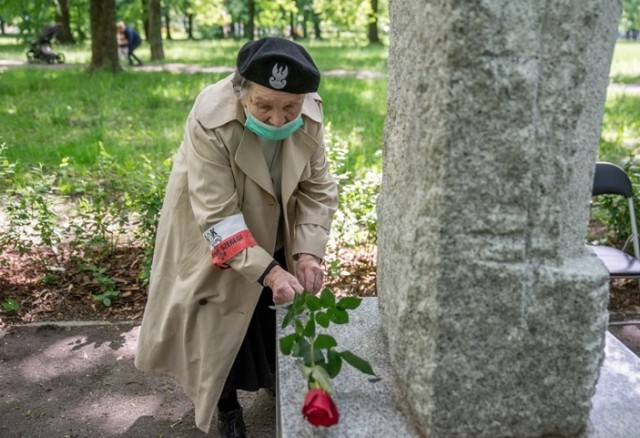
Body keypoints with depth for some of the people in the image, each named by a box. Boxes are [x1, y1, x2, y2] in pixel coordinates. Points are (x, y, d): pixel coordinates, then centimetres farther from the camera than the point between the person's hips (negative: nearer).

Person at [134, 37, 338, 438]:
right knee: (224, 321, 7)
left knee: (282, 313, 17)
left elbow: (318, 188, -13)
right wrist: (267, 270, -38)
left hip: (275, 232, 4)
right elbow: (217, 216, -33)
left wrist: (308, 252, -24)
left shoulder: (311, 112, -22)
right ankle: (227, 405, 33)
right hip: (215, 238, -4)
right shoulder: (210, 121, -36)